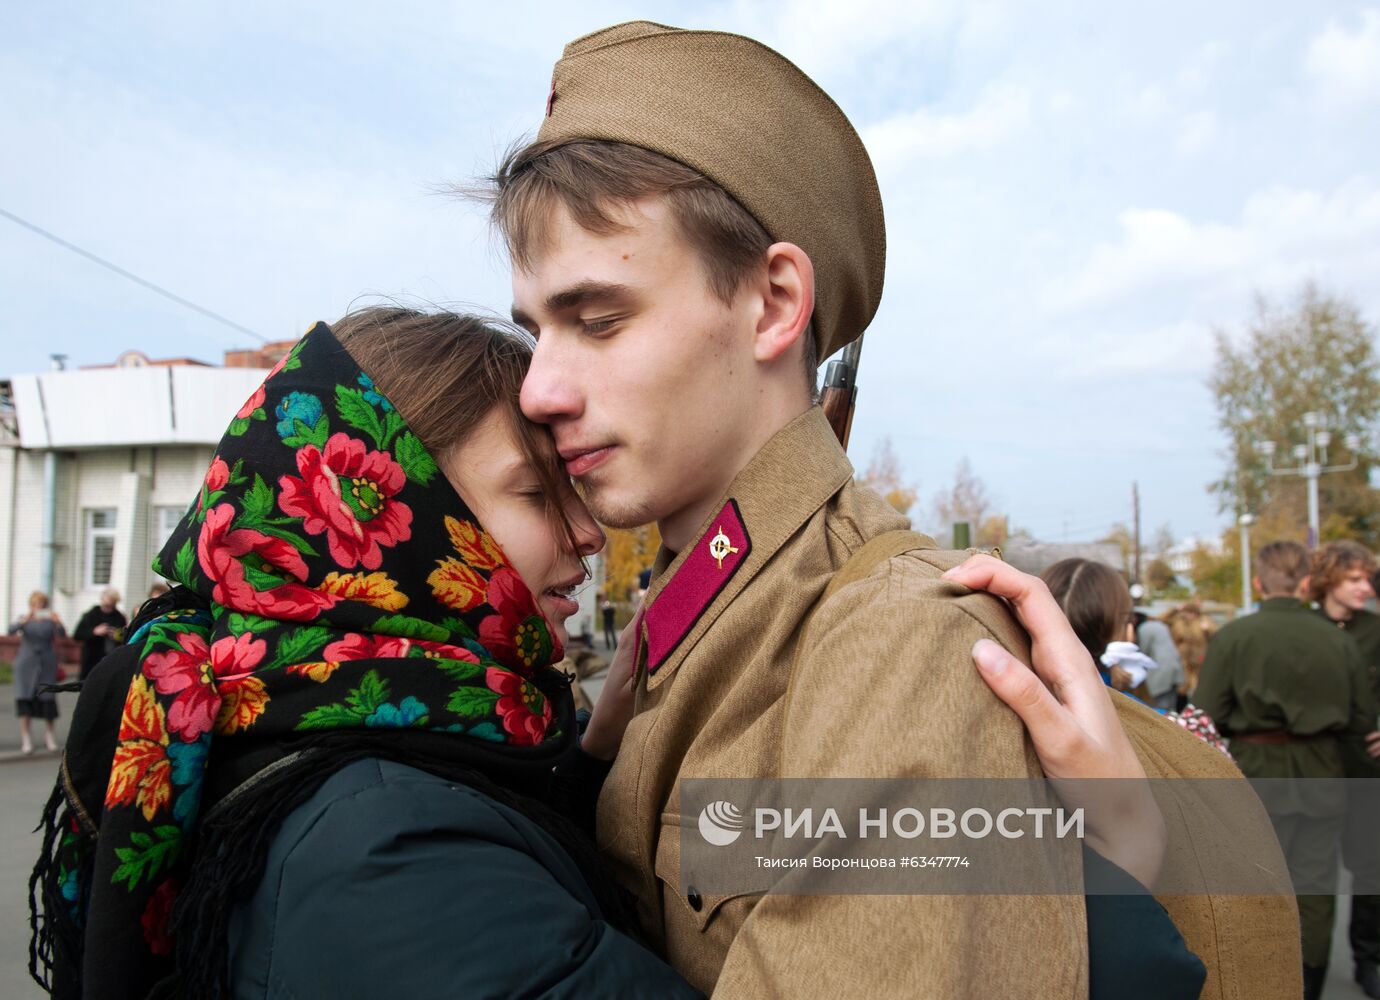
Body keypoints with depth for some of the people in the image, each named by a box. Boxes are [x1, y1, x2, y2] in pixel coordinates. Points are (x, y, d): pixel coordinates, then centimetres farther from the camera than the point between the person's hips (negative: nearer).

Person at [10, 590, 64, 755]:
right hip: (26, 665, 0)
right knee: (24, 699, -6)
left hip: (47, 665, 0)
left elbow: (62, 634, -14)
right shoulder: (24, 619, 2)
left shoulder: (50, 620, 3)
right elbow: (11, 630, -17)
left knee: (48, 699, -3)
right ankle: (26, 739, -2)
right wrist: (24, 621, -36)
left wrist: (58, 623, -34)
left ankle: (49, 736, 12)